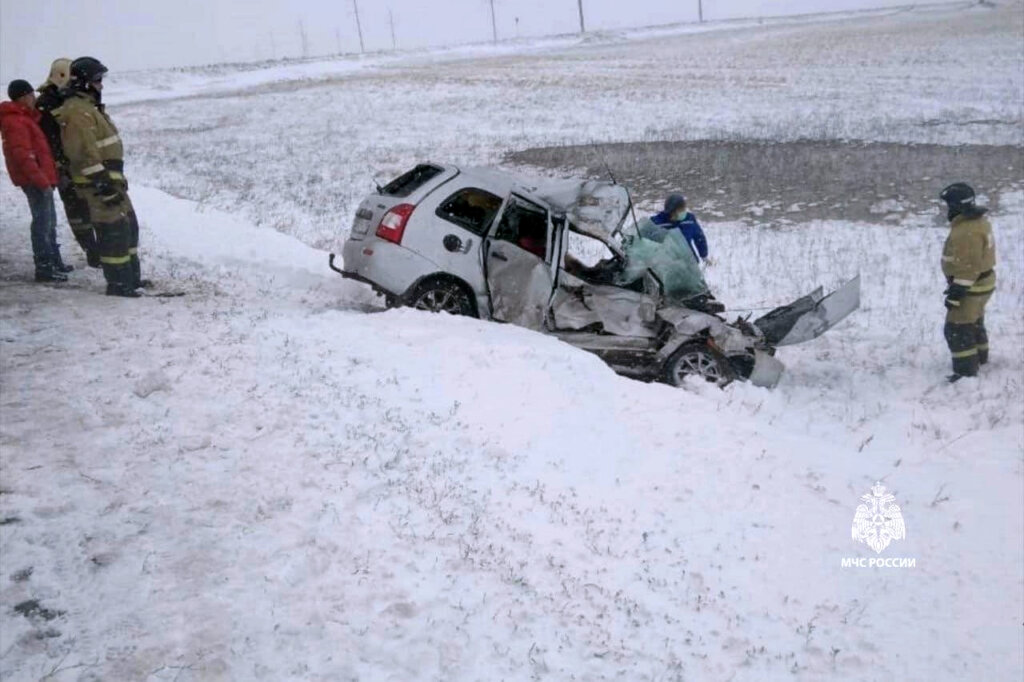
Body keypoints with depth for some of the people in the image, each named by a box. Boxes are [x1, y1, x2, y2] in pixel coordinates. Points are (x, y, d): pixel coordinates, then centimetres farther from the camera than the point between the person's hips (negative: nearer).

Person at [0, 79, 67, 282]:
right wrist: (41, 180, -26)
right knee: (43, 221, -8)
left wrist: (46, 177, 21)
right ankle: (44, 268, -6)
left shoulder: (24, 117, 18)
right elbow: (23, 155, -23)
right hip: (35, 179, -11)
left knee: (48, 220, 19)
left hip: (40, 177, 11)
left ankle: (53, 261, 30)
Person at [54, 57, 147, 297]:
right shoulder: (78, 112, -16)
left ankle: (131, 276, 25)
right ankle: (118, 284, -1)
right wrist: (103, 183, -25)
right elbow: (85, 154, -23)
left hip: (110, 178, 11)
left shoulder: (88, 107, 17)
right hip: (97, 182, -11)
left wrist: (115, 179, 25)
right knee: (113, 231, -7)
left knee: (129, 227, 16)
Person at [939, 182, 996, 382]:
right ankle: (980, 356, 43)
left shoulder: (967, 232, -28)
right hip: (983, 281, 11)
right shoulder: (978, 221, 6)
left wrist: (956, 294, -24)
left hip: (971, 287, -11)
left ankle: (966, 370, 0)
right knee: (974, 322, 26)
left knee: (957, 329, -4)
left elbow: (968, 267, -28)